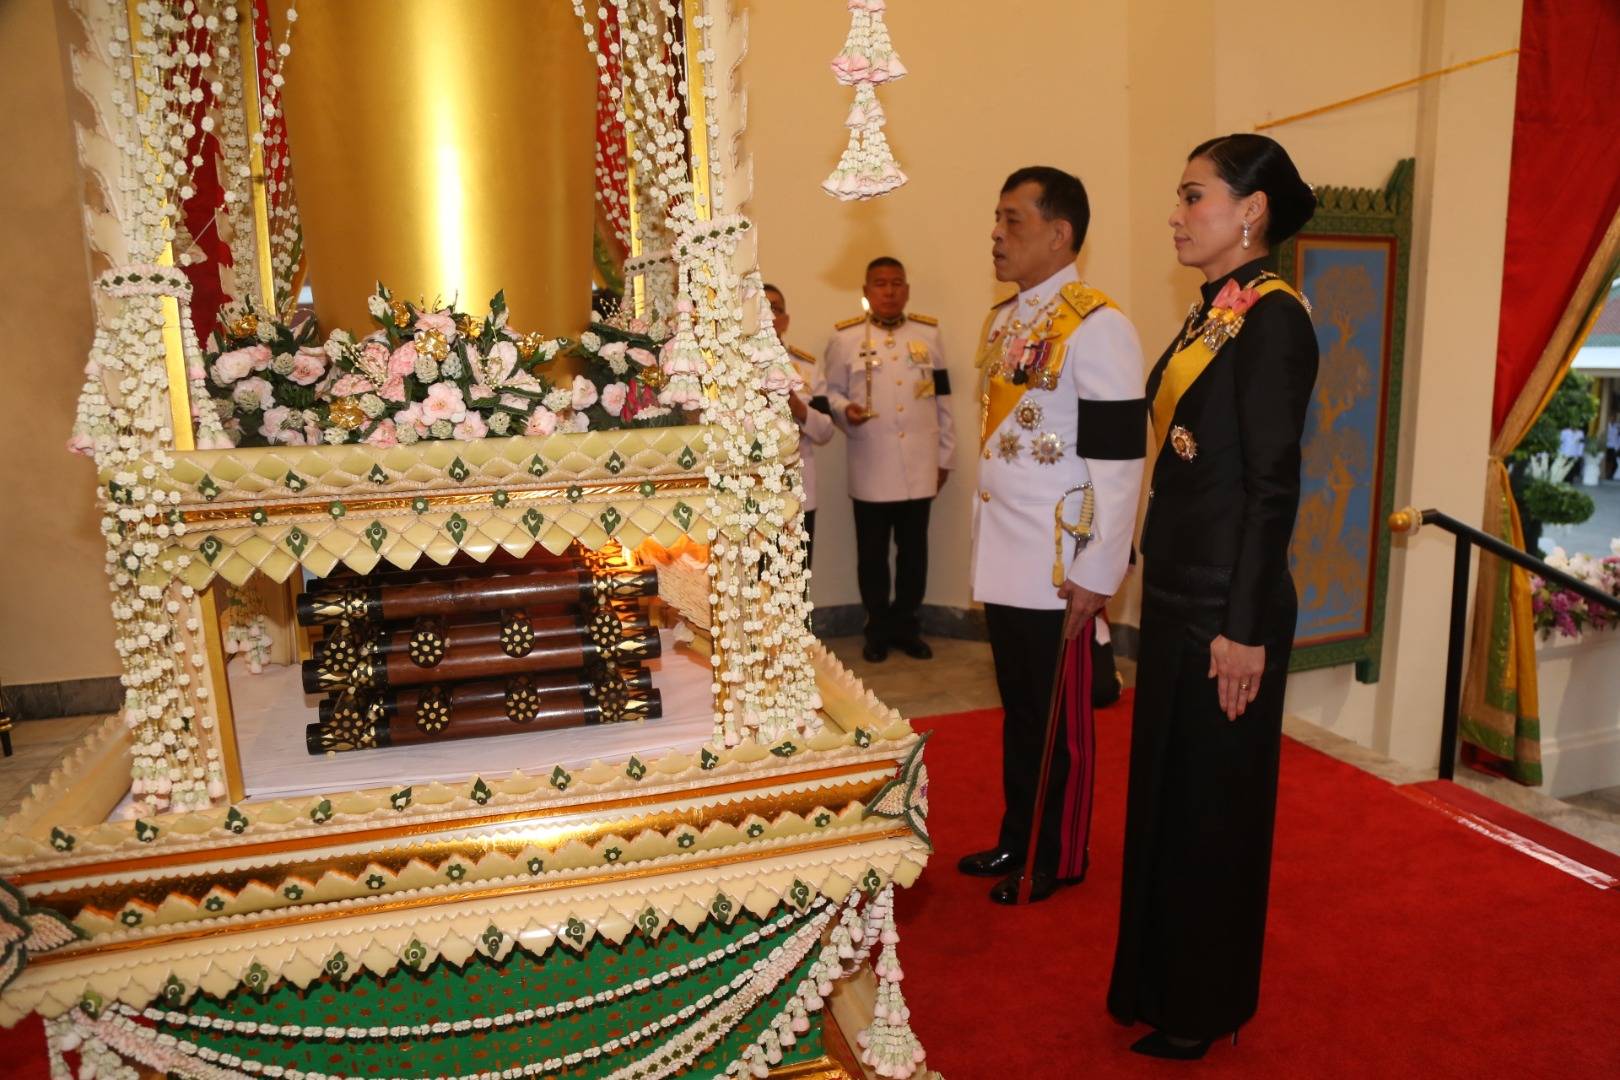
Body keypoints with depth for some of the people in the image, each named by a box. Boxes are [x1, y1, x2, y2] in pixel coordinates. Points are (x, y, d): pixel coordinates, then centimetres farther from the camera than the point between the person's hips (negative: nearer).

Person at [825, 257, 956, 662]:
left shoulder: (928, 334, 7)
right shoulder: (845, 337, 0)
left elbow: (942, 400, 9)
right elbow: (831, 393, 3)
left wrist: (944, 456, 8)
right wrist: (845, 410, -20)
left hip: (919, 466, 2)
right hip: (871, 467, -2)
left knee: (913, 551, 10)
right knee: (872, 553, 7)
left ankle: (905, 625, 25)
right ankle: (878, 629, 22)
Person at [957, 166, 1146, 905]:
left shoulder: (1097, 327, -14)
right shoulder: (1001, 321, 11)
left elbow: (1118, 461, -17)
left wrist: (1097, 575, -16)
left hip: (1056, 569, -7)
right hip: (1002, 563, 7)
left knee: (1060, 718, 7)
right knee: (1017, 708, 18)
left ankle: (1059, 859, 25)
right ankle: (1017, 840, 34)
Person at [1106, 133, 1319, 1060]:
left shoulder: (1274, 318, -15)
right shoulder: (1211, 314, 11)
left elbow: (1274, 483, -18)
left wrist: (1246, 628, -18)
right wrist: (1158, 586, 16)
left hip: (1226, 605, -9)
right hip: (1177, 591, 9)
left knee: (1213, 802, 6)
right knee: (1165, 787, 18)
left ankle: (1202, 1010, 27)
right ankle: (1159, 982, 38)